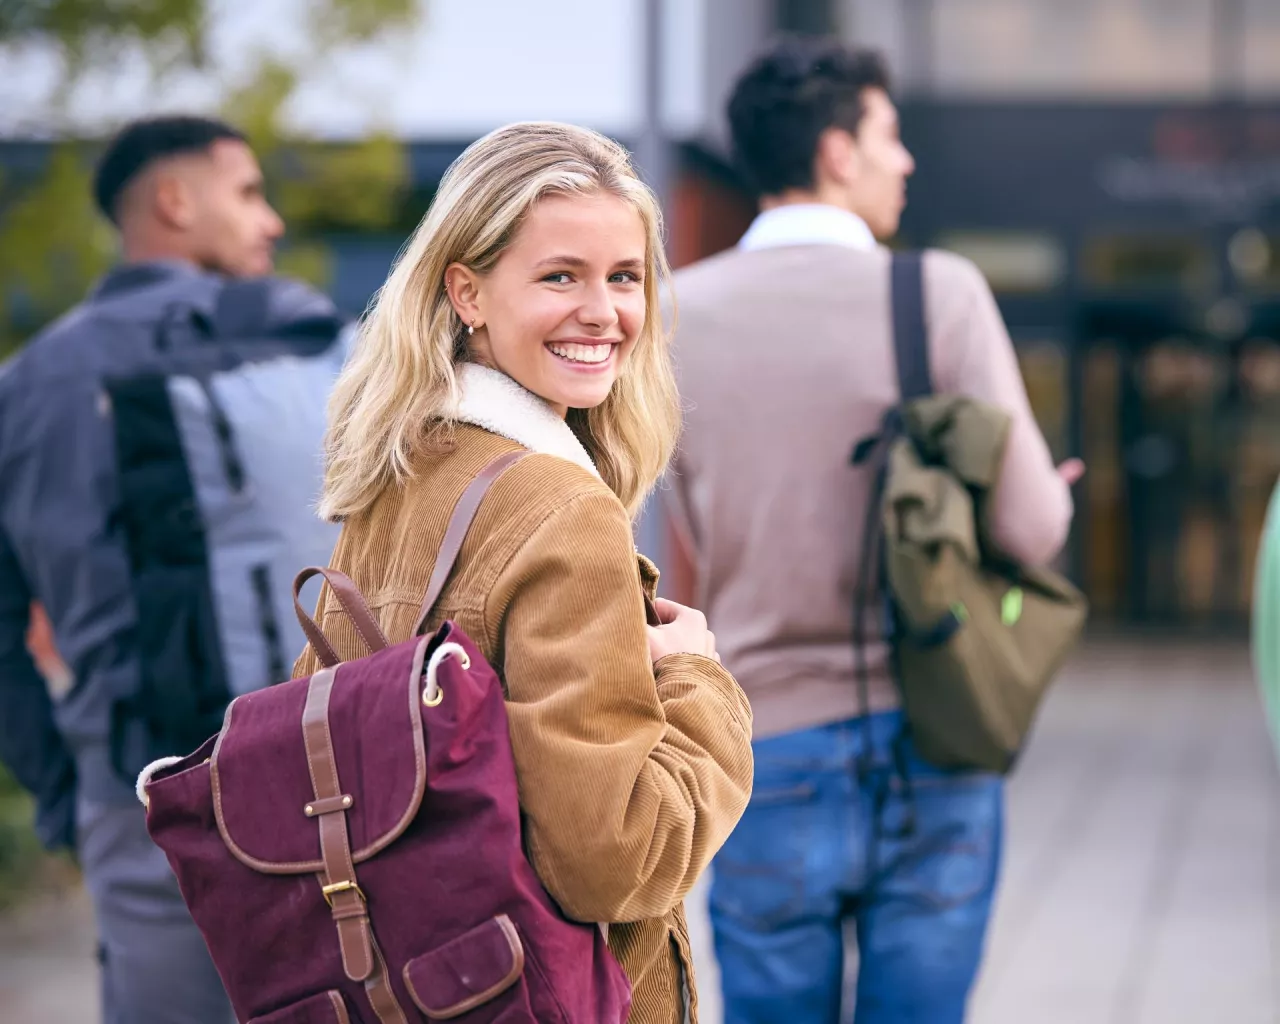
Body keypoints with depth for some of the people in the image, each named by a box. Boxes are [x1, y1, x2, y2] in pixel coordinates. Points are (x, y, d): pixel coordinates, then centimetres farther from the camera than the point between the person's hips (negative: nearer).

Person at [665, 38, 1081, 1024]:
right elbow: (1031, 527, -11)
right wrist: (1054, 499, 11)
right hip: (932, 755, -1)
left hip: (771, 755, 1)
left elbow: (701, 540, 8)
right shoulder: (941, 292, -8)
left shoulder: (676, 315, 0)